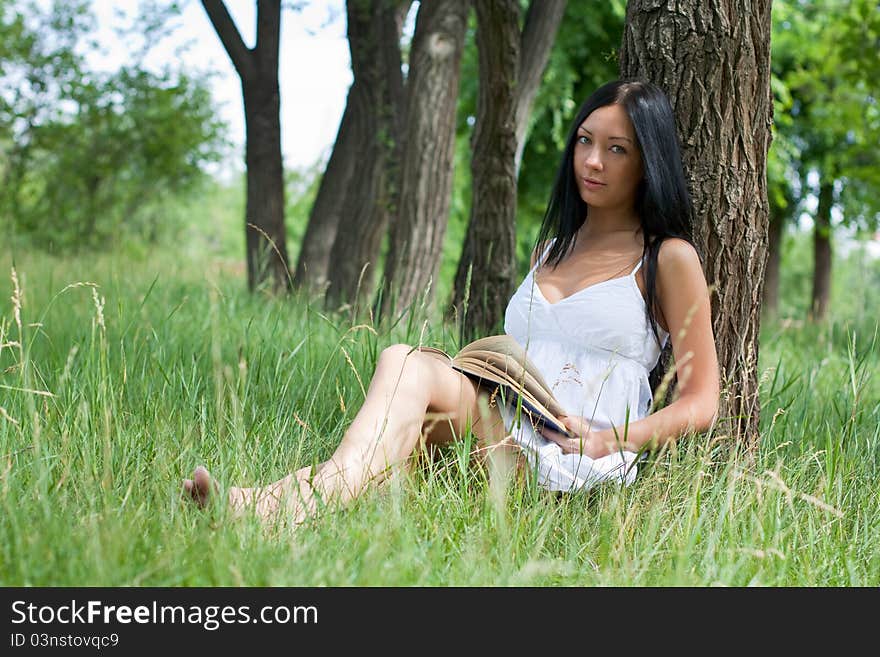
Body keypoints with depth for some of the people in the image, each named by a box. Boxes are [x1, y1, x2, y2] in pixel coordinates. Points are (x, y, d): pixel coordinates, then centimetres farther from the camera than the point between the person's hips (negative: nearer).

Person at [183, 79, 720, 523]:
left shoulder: (667, 258, 7)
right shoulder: (551, 248, 26)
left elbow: (701, 404, 3)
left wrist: (608, 440, -12)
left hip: (581, 463, -5)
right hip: (507, 434, 6)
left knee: (407, 364, -28)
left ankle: (303, 505, -49)